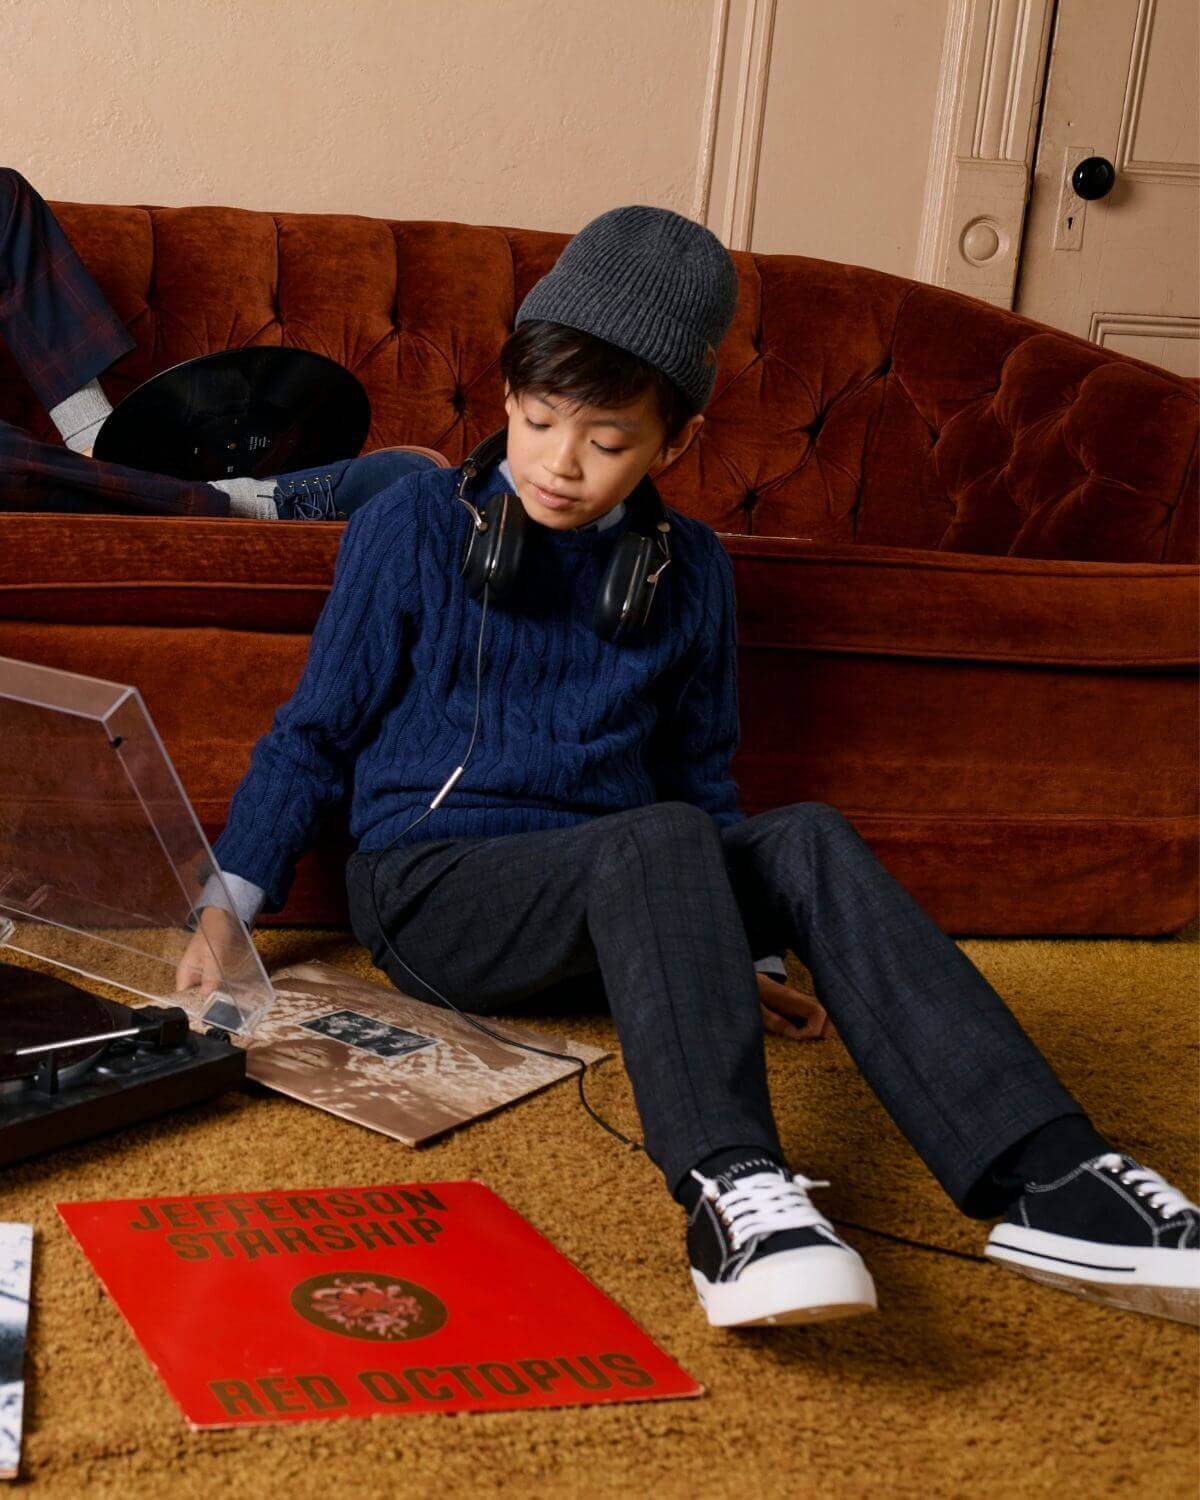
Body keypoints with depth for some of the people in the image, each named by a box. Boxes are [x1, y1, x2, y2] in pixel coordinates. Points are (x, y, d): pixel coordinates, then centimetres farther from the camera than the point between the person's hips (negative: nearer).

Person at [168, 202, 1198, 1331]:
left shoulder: (688, 570, 12)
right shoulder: (415, 527, 2)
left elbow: (700, 770, 23)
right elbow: (314, 734, 6)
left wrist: (742, 958, 19)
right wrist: (225, 904, -4)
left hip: (619, 913, 4)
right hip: (431, 888, -3)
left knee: (807, 839, -27)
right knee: (659, 836, -34)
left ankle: (1043, 1178, -37)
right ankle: (726, 1186, -53)